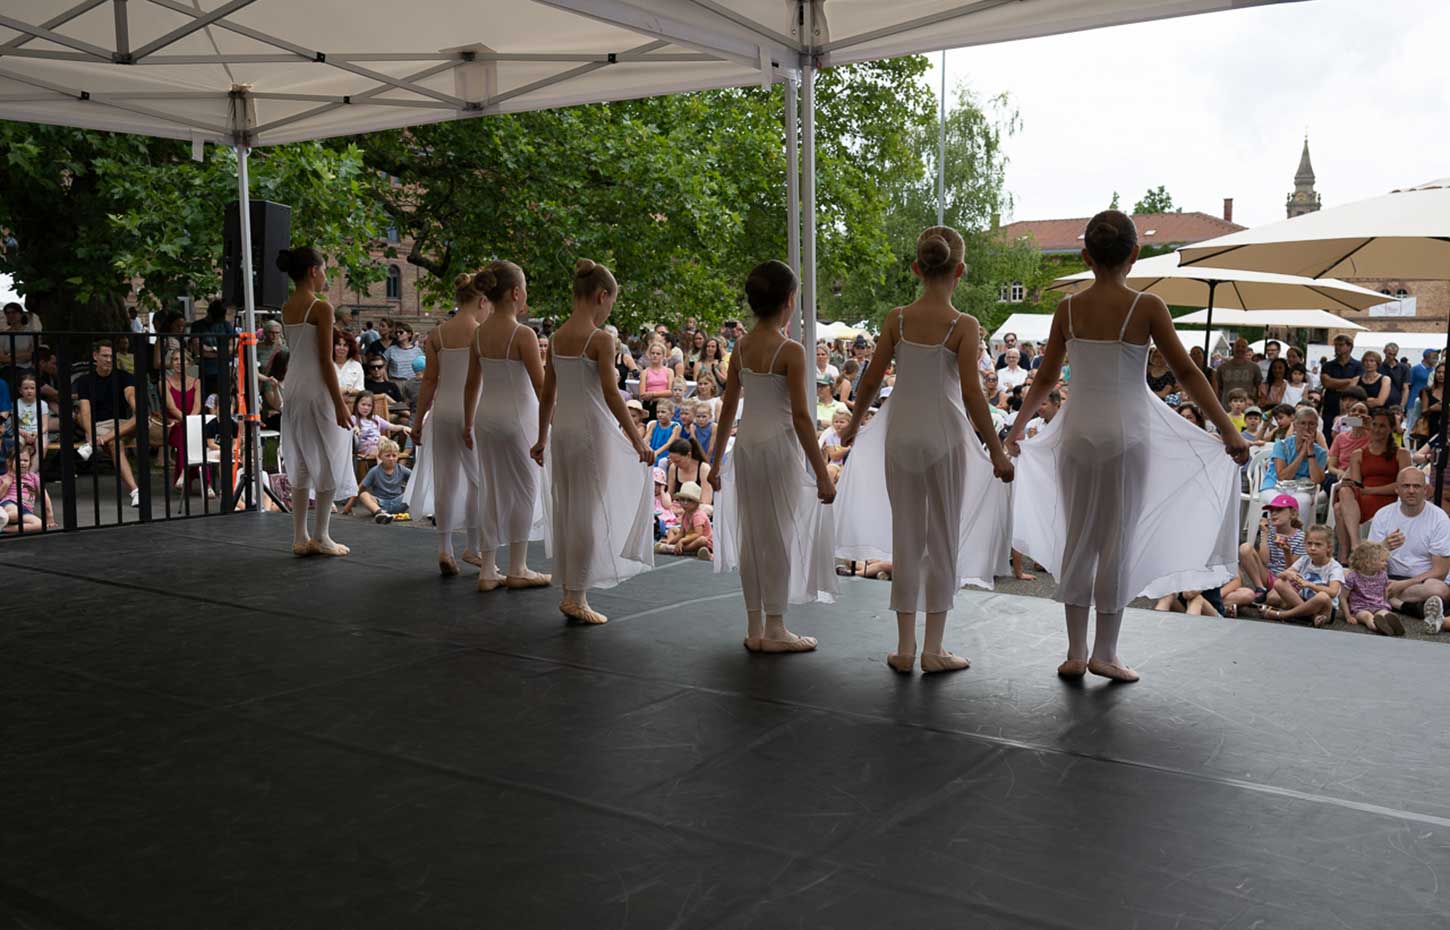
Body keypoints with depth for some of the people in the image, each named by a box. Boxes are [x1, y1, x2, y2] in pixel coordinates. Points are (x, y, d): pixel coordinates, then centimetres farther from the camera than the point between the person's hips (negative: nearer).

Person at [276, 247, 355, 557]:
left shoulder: (286, 308, 8)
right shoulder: (321, 308, -13)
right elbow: (325, 360, -16)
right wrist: (339, 403, -15)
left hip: (294, 387, 8)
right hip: (318, 390, -7)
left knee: (301, 463, 12)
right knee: (329, 462, 4)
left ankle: (300, 537, 15)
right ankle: (321, 537, 8)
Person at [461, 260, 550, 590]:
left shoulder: (480, 332, 3)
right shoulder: (523, 334, -16)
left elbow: (472, 384, 10)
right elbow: (541, 386, -14)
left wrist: (468, 423, 19)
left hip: (486, 415, 6)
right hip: (518, 416, -6)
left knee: (491, 491, 12)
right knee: (525, 489, 8)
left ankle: (488, 569, 16)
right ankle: (517, 569, 15)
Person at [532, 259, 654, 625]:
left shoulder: (556, 338, 6)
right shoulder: (600, 340, -13)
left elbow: (547, 394, 11)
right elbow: (611, 394, -16)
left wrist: (542, 438, 19)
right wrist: (637, 440, -12)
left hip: (562, 429, 7)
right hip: (592, 430, -7)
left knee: (566, 510, 12)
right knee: (588, 513, 0)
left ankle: (571, 588, 21)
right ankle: (575, 596, 4)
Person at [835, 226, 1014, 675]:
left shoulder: (896, 319, -1)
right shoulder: (964, 326, -9)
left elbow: (871, 380, 2)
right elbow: (971, 392, -13)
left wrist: (854, 425, 18)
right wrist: (997, 452, -6)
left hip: (900, 433, 3)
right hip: (944, 435, -3)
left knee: (905, 538, 11)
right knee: (943, 540, 8)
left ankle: (906, 646, 15)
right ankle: (934, 649, 12)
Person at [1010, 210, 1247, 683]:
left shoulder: (1068, 309, 1)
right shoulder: (1147, 307, -8)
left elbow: (1046, 378, 9)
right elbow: (1186, 372, -8)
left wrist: (1017, 426, 23)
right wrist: (1229, 431, -3)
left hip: (1077, 430, 3)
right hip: (1126, 430, -3)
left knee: (1077, 539, 11)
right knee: (1118, 542, 5)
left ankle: (1076, 653, 15)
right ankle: (1104, 653, 12)